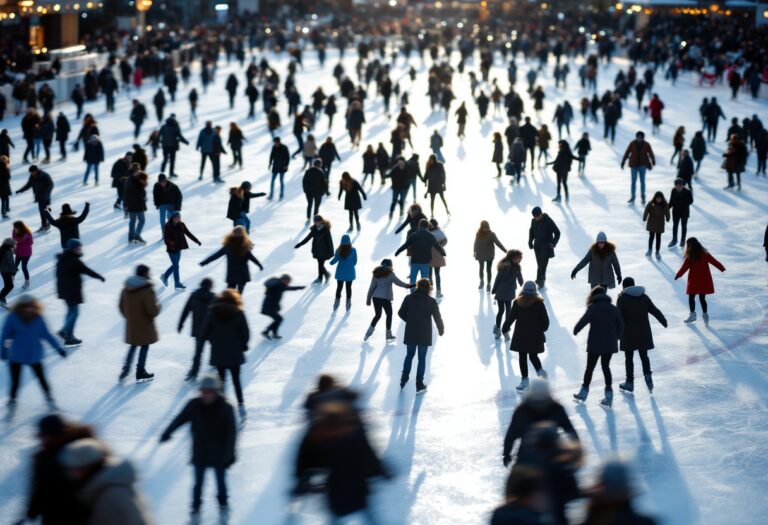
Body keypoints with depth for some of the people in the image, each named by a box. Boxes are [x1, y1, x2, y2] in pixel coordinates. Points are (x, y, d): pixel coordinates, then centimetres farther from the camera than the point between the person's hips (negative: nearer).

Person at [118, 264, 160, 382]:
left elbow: (121, 306, 7)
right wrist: (158, 306, -4)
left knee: (133, 346, 22)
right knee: (144, 346, 10)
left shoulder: (126, 289, -1)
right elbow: (153, 310, -25)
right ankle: (140, 372, 17)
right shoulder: (147, 290, -23)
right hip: (144, 325, -6)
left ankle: (125, 369, 15)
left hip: (131, 324, 6)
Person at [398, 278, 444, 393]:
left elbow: (401, 313, 2)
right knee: (422, 358, 7)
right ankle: (419, 385, 8)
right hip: (424, 334, -3)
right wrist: (441, 329, 12)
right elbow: (437, 317, -5)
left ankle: (403, 380, 26)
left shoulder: (409, 298, -2)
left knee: (409, 355, 20)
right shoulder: (431, 301, -10)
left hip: (410, 333, 3)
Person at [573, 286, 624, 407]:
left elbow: (584, 320, -23)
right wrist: (616, 337, 19)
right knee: (606, 367, 15)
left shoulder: (593, 307, -9)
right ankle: (609, 394, 10)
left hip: (595, 344, -4)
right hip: (610, 344, 4)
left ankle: (584, 391, 19)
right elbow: (620, 325, 6)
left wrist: (576, 329, -8)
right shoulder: (613, 308, 5)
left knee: (590, 367, 10)